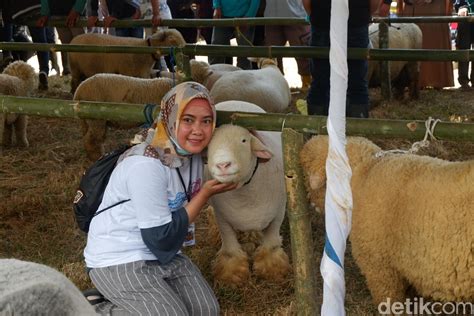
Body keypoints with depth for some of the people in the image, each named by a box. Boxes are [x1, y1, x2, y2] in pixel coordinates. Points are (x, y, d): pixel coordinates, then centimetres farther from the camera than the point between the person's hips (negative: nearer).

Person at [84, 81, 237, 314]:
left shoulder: (192, 155, 0)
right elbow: (161, 237, -22)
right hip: (118, 259, -8)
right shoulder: (146, 165, -27)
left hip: (163, 253, 8)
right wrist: (204, 194, -17)